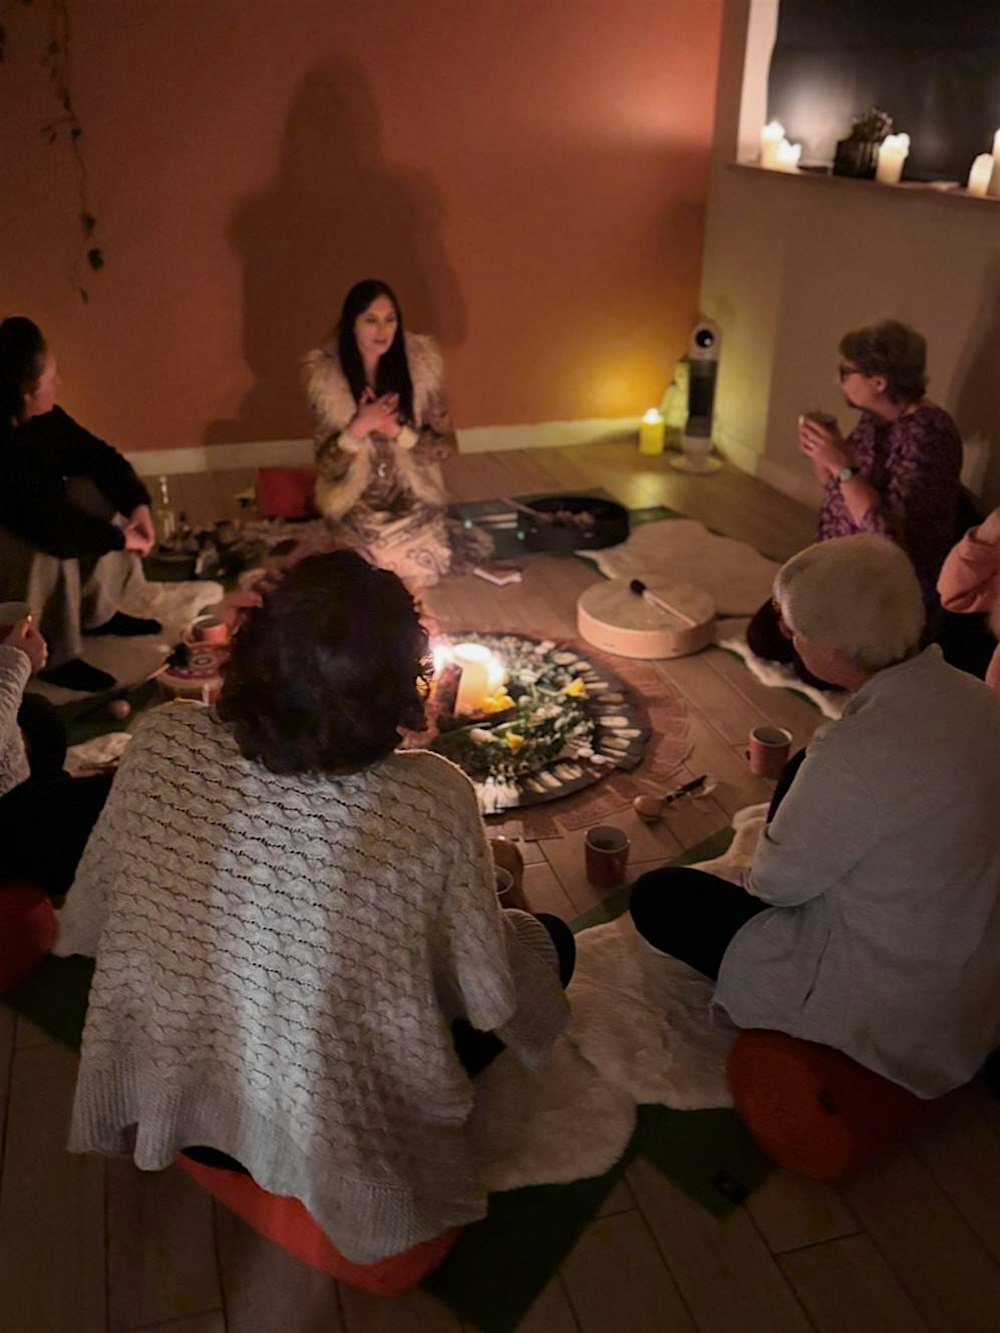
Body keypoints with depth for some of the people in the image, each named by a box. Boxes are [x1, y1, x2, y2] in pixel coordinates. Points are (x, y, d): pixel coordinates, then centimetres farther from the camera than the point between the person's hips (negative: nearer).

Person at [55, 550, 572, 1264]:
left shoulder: (164, 741, -21)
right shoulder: (435, 801, -30)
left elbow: (94, 910, -3)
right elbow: (490, 997, -14)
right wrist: (493, 883, 8)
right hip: (328, 1126, -4)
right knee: (548, 940, 12)